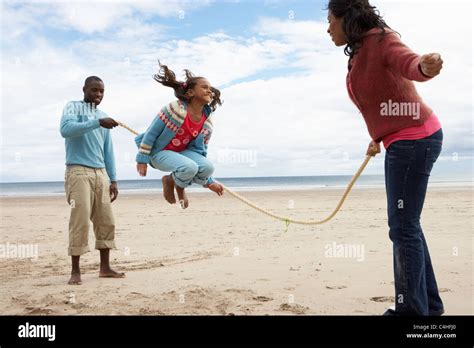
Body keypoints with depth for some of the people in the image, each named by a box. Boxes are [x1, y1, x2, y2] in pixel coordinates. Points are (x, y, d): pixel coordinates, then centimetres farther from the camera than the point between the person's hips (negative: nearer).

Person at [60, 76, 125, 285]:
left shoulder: (103, 116, 21)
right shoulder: (73, 107, 3)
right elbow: (66, 129, -19)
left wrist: (113, 179, 14)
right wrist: (97, 123, -26)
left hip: (101, 173, 7)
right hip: (79, 171, -6)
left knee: (106, 221, 4)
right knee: (80, 221, -11)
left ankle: (105, 267, 12)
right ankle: (75, 271, -3)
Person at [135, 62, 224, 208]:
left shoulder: (207, 124, -3)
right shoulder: (175, 109, -22)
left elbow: (200, 151, 8)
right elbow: (151, 133, -14)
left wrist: (209, 182, 7)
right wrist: (142, 159, -12)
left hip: (182, 152, 6)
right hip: (159, 152, -6)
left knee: (208, 167, -23)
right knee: (189, 168, -34)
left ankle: (180, 186, 8)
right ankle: (169, 180, 2)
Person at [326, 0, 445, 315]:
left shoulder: (381, 40, -13)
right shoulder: (360, 54, 14)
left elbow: (408, 63, -33)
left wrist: (425, 66, -55)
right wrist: (378, 138, 26)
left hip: (414, 139, -10)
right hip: (402, 142, 10)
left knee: (403, 227, -7)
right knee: (407, 225, 15)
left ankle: (412, 308, 4)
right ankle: (429, 303, 27)